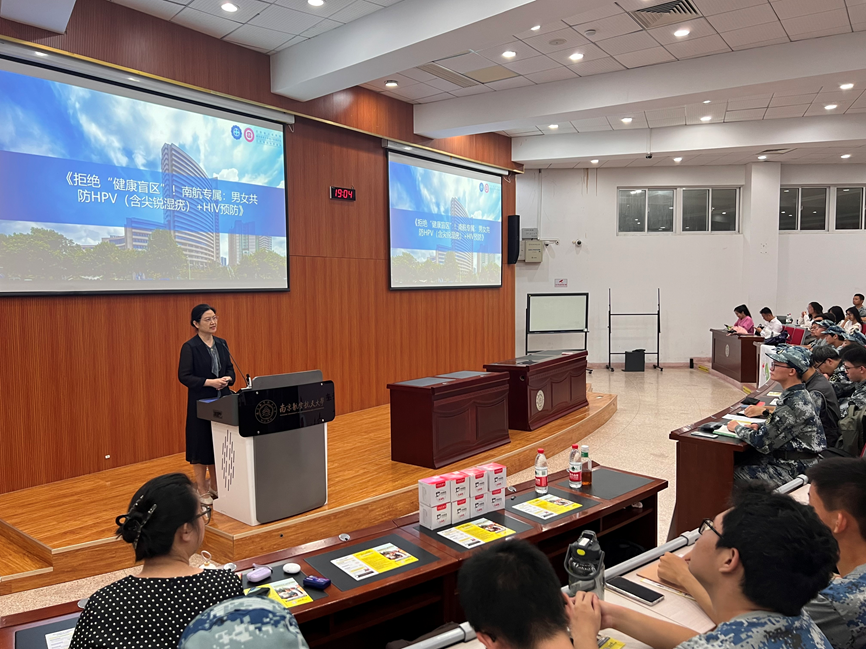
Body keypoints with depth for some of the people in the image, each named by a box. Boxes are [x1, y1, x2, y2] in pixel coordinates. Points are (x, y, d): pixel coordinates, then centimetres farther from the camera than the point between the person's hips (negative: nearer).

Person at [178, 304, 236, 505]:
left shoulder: (222, 344, 8)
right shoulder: (189, 347, -10)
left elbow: (230, 368, 12)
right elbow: (183, 376, -13)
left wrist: (228, 379, -10)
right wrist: (209, 382, -22)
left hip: (222, 401, 6)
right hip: (200, 403, -6)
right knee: (201, 445, 2)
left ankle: (215, 486, 26)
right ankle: (201, 490, 15)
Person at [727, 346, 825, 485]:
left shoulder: (795, 404, -25)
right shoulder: (799, 395, 6)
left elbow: (762, 443, -22)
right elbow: (780, 424, 18)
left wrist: (738, 428, -5)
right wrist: (759, 427, 0)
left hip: (793, 468, -9)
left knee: (733, 475, -12)